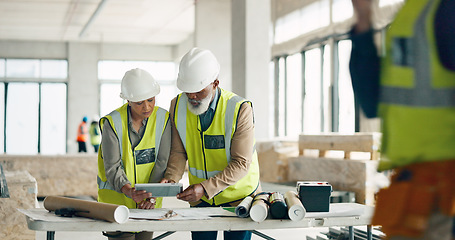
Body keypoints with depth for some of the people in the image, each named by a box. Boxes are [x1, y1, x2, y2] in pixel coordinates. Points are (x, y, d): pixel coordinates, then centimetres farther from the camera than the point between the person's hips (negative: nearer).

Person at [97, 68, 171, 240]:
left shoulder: (163, 118, -4)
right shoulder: (112, 123, -12)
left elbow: (162, 162, -7)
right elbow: (112, 167, -16)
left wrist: (152, 195, -20)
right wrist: (129, 191, -34)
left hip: (149, 201, 3)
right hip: (117, 198, -2)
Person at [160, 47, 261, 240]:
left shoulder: (240, 109, -21)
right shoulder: (177, 105, -7)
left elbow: (241, 164, -22)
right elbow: (178, 152, -1)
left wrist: (205, 187, -32)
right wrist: (171, 177, -22)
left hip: (238, 194, -3)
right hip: (200, 197, 3)